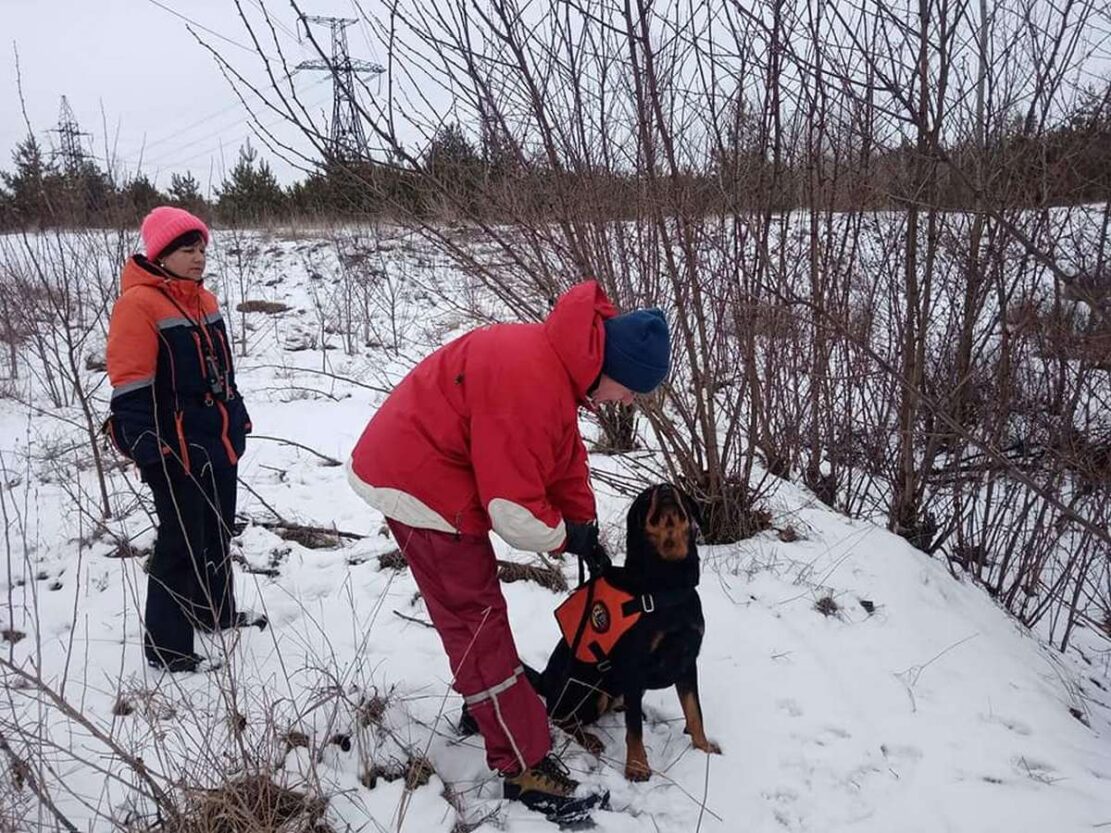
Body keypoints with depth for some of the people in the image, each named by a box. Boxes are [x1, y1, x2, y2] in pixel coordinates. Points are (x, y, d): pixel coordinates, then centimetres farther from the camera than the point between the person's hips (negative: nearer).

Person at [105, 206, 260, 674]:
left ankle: (215, 612, 39)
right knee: (182, 544, -2)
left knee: (218, 534, 20)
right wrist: (147, 450, -23)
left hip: (219, 444, 9)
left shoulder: (202, 300, 12)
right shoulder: (138, 304, -16)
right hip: (176, 452, -9)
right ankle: (166, 647, 10)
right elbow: (130, 388, -19)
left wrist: (238, 420, 23)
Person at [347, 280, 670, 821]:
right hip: (423, 483, -10)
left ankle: (487, 702, 40)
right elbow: (513, 509, -27)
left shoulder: (556, 360, 3)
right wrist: (567, 537, -9)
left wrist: (585, 528, 10)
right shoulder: (530, 384, -30)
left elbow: (566, 454, 14)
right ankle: (525, 766, 4)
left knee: (471, 608, 22)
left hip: (417, 469, 10)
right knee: (478, 622, -4)